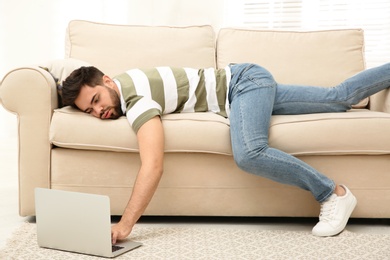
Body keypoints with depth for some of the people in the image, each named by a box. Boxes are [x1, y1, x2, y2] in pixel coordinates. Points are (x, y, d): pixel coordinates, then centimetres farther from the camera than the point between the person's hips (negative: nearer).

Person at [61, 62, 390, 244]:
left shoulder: (134, 98, -28)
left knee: (249, 154, -36)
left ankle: (333, 193, -19)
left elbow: (153, 165, -40)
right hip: (244, 84, 9)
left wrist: (125, 224, -46)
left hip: (244, 81, -9)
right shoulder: (122, 83, -1)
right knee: (339, 98, 15)